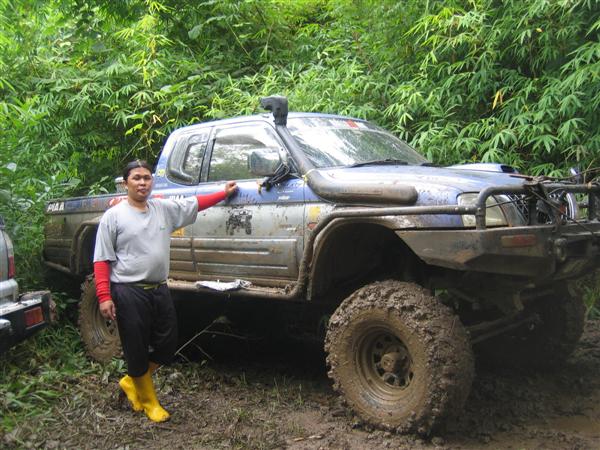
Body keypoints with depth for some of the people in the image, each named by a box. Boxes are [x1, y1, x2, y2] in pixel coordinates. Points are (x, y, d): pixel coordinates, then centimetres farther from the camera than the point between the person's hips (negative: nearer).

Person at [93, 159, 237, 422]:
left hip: (159, 290, 6)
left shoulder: (165, 209, 8)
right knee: (137, 351, 4)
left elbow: (195, 203, 20)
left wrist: (224, 193, 21)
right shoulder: (113, 216, -5)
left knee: (167, 346, 11)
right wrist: (104, 296, -14)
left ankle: (131, 382, 35)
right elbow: (102, 260, -7)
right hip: (129, 293, -5)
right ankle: (148, 401, 26)